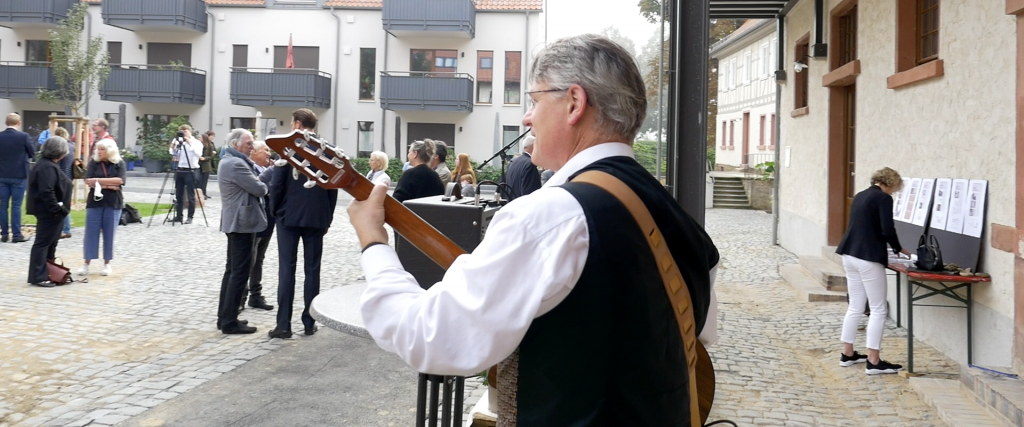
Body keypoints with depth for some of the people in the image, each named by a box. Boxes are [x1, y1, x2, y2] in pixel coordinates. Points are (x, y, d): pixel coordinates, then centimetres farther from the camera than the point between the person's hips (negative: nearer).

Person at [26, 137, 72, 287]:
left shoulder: (49, 164, 14)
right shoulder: (47, 167, -20)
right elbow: (46, 192, -27)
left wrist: (59, 208, 21)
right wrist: (56, 209, -23)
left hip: (51, 211, 11)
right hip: (49, 212, -11)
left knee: (51, 242, 17)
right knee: (43, 243, -6)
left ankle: (48, 272, 26)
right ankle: (38, 277, -3)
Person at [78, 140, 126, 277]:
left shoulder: (119, 164, 1)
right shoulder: (93, 163, 2)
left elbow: (119, 180, -14)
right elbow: (88, 182, -8)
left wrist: (98, 180, -15)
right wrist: (109, 185, -14)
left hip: (113, 203, 0)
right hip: (95, 202, 0)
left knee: (109, 233, 4)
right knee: (91, 232, -1)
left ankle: (107, 264, 14)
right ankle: (86, 263, 6)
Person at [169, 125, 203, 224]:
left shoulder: (197, 143, -3)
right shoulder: (179, 142, 12)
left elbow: (199, 154, -20)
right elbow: (174, 154, 14)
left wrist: (190, 143, -21)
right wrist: (172, 146, -2)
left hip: (190, 171, -6)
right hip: (180, 170, 6)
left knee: (190, 195, -2)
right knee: (179, 195, 9)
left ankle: (190, 217, 5)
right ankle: (178, 216, 16)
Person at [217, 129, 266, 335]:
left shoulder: (228, 161, 16)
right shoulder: (236, 164, -19)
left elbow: (257, 176, 15)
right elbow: (259, 189, -18)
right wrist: (264, 186, 3)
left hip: (234, 222, 11)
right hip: (242, 223, -11)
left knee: (232, 270, 15)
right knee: (240, 272, -6)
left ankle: (224, 317, 21)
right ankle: (230, 322, -3)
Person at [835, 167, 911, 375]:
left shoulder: (860, 196, 15)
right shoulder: (883, 198, -9)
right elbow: (887, 230, -16)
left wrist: (892, 247, 24)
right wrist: (898, 249, 3)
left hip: (850, 255, 8)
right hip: (868, 258, -8)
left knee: (855, 307, 16)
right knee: (878, 310, 0)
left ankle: (847, 354, 22)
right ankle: (874, 361, 1)